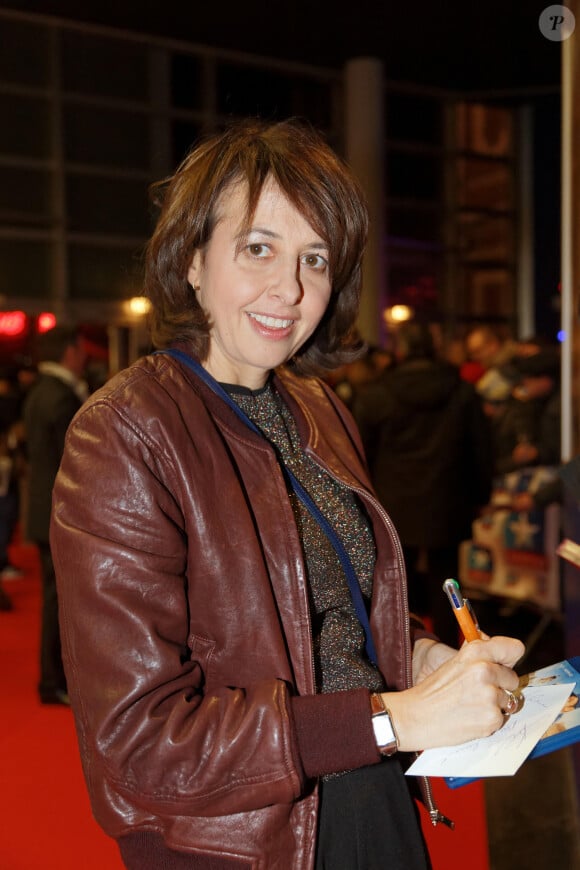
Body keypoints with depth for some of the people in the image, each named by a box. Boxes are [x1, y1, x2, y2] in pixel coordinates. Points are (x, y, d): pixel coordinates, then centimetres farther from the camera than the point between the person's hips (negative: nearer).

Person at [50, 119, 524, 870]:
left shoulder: (316, 410, 4)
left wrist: (420, 654, -5)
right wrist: (394, 718, -26)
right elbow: (136, 737, -24)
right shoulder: (123, 438, -20)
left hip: (377, 805, 7)